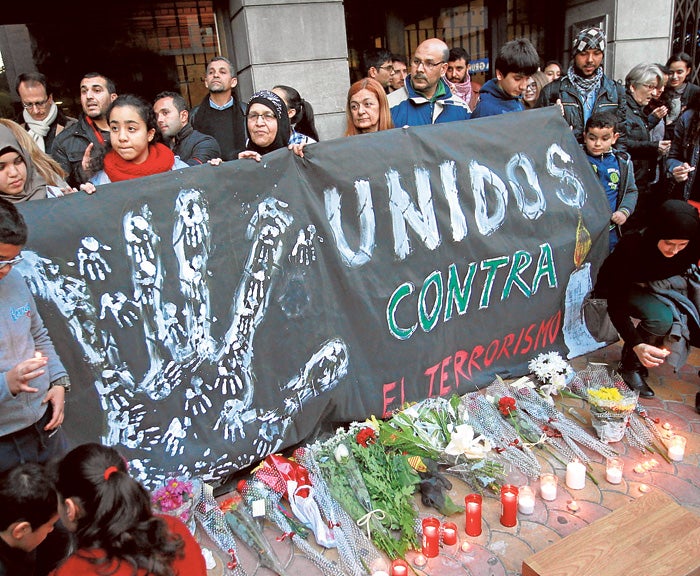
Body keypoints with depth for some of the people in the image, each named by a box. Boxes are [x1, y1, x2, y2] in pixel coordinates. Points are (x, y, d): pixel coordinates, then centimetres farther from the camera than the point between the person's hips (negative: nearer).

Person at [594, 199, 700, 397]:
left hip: (659, 288, 5)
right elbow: (615, 303, -32)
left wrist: (671, 339, -20)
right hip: (622, 288, -5)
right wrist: (637, 344, -43)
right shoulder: (632, 246, -35)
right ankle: (630, 367, -10)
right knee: (661, 318, -32)